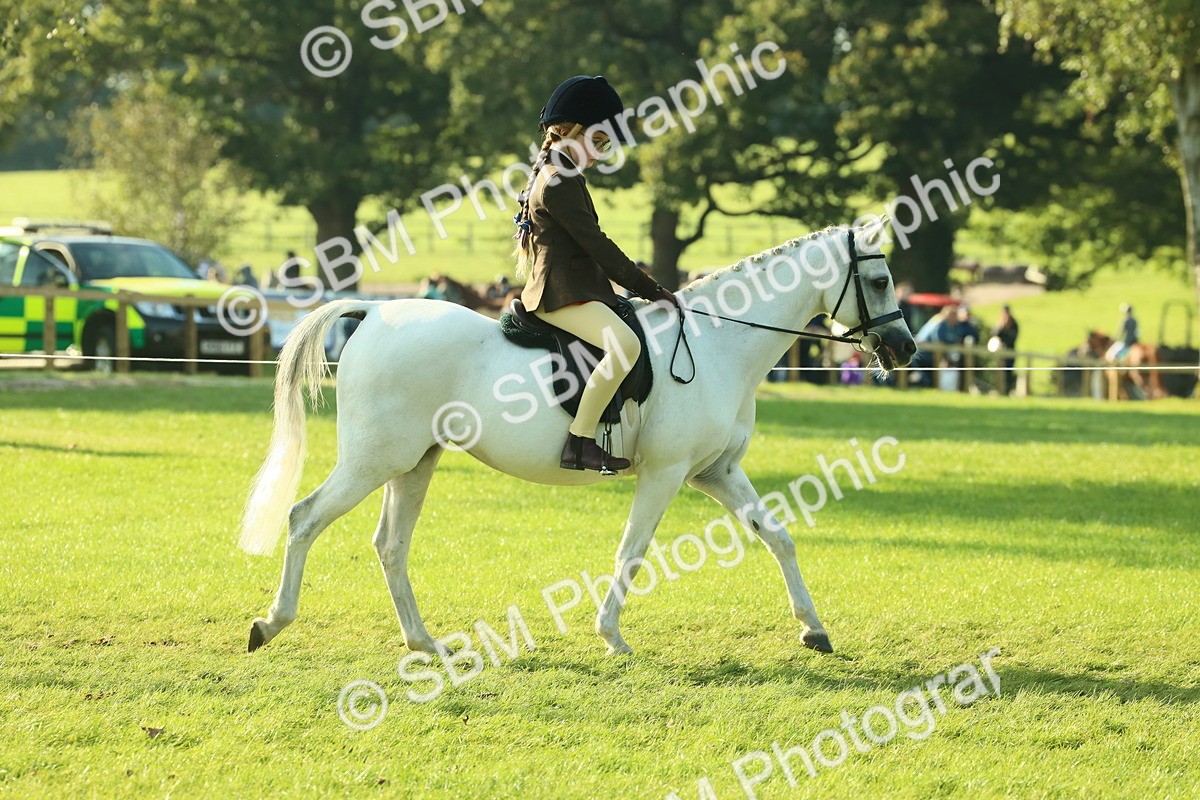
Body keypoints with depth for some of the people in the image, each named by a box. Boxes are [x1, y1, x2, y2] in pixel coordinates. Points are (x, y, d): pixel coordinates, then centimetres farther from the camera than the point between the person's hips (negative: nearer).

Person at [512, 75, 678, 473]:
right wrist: (651, 289, -11)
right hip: (562, 293, -11)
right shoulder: (560, 182, -12)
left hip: (573, 287, 11)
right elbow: (595, 244, -15)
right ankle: (578, 442, -32)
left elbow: (587, 245, 24)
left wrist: (641, 287, 19)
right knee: (626, 344, -32)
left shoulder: (553, 176, 21)